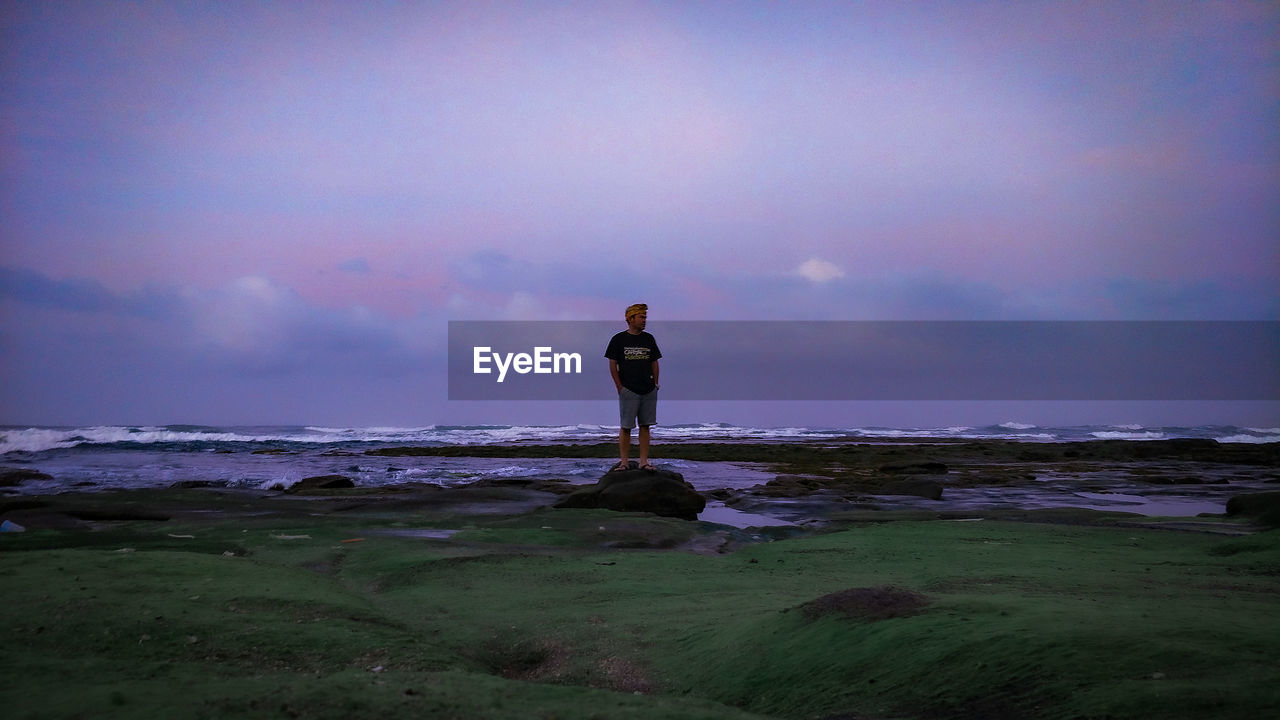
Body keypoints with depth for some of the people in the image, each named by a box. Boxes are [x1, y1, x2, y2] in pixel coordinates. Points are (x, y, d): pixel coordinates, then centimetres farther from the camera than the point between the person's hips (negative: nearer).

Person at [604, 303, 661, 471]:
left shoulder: (649, 339, 12)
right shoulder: (618, 339, 1)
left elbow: (654, 363, 16)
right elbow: (613, 365, 0)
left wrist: (655, 385, 8)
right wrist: (620, 387, -6)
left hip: (648, 391, 4)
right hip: (628, 391, -4)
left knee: (645, 426, 4)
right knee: (625, 427, -2)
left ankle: (644, 461, 7)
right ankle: (624, 461, 3)